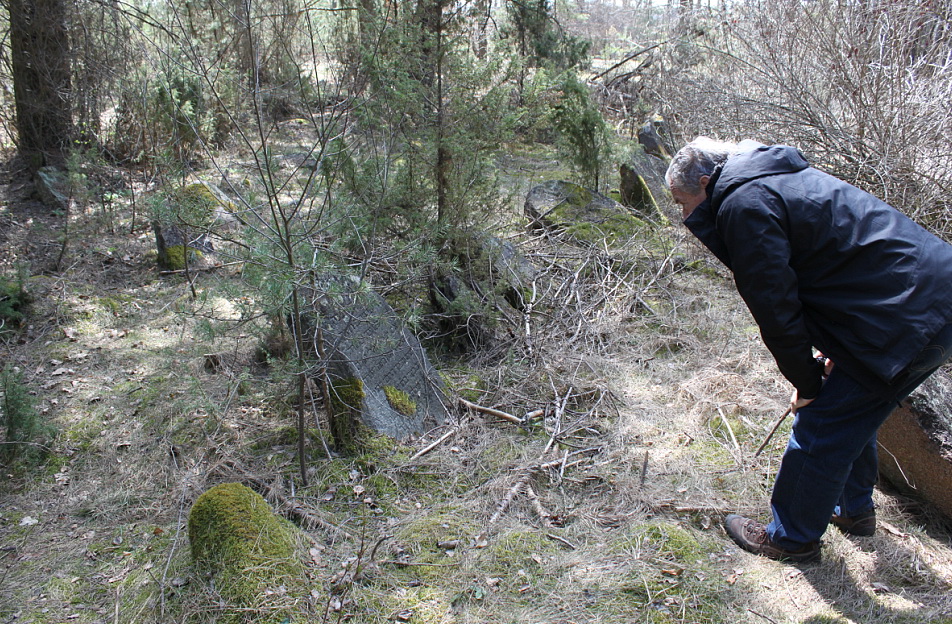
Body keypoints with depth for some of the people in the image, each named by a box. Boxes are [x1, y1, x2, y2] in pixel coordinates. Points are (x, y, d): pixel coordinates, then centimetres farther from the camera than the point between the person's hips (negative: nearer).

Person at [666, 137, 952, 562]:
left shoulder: (745, 204, -16)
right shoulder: (779, 178, 16)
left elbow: (774, 306, -17)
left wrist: (806, 380, -4)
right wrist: (828, 355, 11)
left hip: (907, 320, -10)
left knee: (820, 426, 3)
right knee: (853, 415, 25)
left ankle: (791, 537, 21)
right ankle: (854, 509, 45)